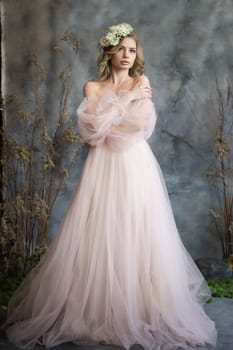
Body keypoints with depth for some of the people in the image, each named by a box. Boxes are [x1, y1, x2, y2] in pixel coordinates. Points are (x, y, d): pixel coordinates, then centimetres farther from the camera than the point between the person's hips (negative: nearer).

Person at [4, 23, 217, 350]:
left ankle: (138, 307, 9)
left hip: (136, 168, 0)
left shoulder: (142, 82, 9)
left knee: (137, 237, -2)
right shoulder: (92, 87, 10)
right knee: (99, 236, -2)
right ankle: (96, 307, 10)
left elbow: (142, 125, -5)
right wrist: (127, 101, -2)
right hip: (103, 169, 1)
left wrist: (105, 125, -5)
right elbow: (91, 131, -5)